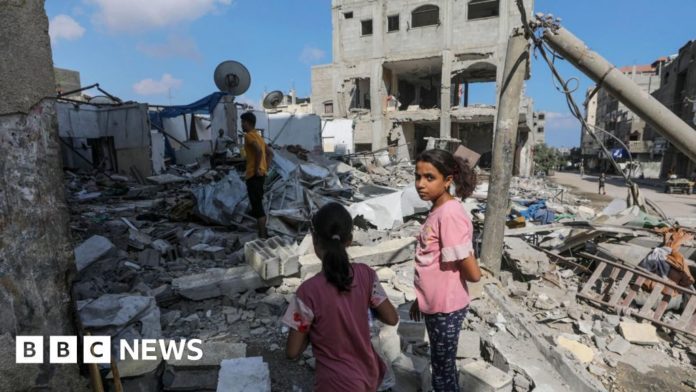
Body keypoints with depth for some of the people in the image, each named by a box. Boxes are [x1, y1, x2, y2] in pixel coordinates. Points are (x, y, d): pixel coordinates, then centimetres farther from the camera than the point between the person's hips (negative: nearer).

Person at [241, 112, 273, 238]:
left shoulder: (249, 135, -10)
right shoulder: (257, 135, 19)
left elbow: (259, 150, -27)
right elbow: (270, 153, 22)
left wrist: (256, 169, -20)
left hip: (254, 175, -10)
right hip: (261, 174, 10)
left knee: (257, 207, -7)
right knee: (258, 205, 15)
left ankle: (262, 237, -4)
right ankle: (263, 233, 21)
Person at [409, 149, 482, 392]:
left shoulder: (450, 214, -25)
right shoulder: (437, 210, 3)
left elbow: (473, 273, -24)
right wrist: (421, 299, 15)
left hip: (446, 307, -8)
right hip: (435, 305, 8)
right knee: (442, 368, 25)